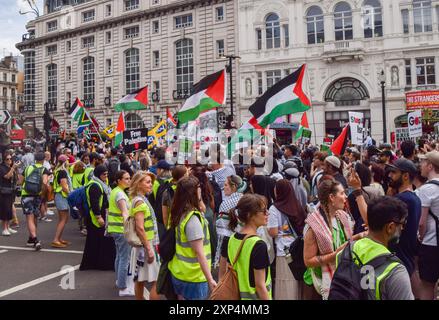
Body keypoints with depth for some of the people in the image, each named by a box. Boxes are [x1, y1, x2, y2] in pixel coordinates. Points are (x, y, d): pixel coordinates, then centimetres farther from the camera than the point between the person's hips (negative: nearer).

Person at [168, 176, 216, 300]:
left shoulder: (180, 213, 1)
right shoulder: (192, 218, -24)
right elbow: (199, 253, -23)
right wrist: (210, 279, -20)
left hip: (180, 272, 9)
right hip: (193, 276, -9)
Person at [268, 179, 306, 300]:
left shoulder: (274, 208, -10)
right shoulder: (298, 206, 3)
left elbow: (273, 232, -13)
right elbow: (304, 228, 10)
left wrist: (266, 227, 5)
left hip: (283, 251, -5)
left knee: (285, 286, 4)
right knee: (296, 283, 14)